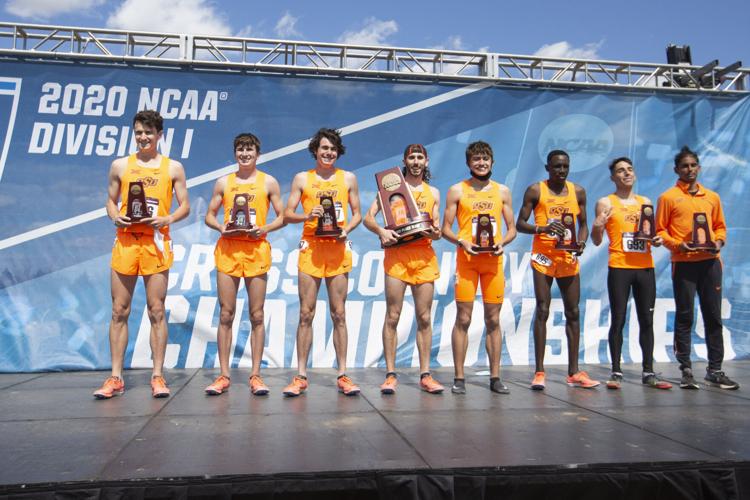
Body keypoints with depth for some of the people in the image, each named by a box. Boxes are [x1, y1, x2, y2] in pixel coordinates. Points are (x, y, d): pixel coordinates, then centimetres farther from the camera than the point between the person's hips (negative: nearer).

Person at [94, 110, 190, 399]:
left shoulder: (173, 167, 7)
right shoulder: (120, 165, 12)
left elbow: (185, 206, 6)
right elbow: (111, 201, 15)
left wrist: (167, 219, -13)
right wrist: (115, 216, -6)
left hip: (156, 243, -2)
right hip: (125, 242, 2)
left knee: (156, 312, 0)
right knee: (119, 311, 3)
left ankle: (158, 377, 6)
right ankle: (115, 378, 10)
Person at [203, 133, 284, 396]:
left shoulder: (268, 182, 7)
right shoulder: (223, 182, 11)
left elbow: (282, 216, 5)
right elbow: (209, 215, 13)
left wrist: (265, 228, -13)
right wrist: (220, 227, -8)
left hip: (256, 251, -1)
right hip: (228, 250, 2)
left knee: (257, 316, 1)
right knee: (226, 315, 2)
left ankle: (255, 375, 8)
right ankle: (224, 376, 9)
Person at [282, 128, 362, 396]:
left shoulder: (348, 178, 12)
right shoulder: (302, 179, 9)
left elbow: (357, 213, 13)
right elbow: (287, 214, 5)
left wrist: (346, 230, -7)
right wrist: (307, 216, -14)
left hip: (338, 249, 1)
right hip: (311, 247, 0)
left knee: (339, 314, 1)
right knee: (306, 314, -1)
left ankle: (343, 375, 7)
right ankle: (301, 376, 5)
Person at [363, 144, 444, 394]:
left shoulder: (433, 193, 18)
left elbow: (437, 228, 18)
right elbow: (368, 217, 1)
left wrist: (436, 233, -6)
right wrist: (381, 231, -19)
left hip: (424, 256, 3)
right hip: (397, 254, -3)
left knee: (424, 318, 3)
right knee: (392, 317, -3)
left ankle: (425, 375, 9)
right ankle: (390, 374, 4)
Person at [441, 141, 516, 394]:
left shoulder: (502, 191, 12)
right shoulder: (457, 190, 6)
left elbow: (512, 229, 13)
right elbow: (445, 228, 3)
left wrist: (502, 243, -8)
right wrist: (462, 242, -15)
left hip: (493, 260, 2)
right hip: (467, 259, -2)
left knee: (493, 320, 6)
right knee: (463, 319, -2)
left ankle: (495, 377, 14)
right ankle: (459, 378, 6)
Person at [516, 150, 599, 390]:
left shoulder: (578, 191, 10)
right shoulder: (535, 190, -1)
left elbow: (583, 224, 16)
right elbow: (520, 224, -4)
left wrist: (581, 242, -6)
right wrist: (543, 228, -22)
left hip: (569, 258, 4)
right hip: (543, 257, -4)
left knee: (573, 313, 5)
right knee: (542, 311, -6)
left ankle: (574, 372, 14)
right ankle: (539, 372, -1)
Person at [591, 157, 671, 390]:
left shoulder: (645, 202, 15)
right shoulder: (606, 203, 2)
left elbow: (652, 232, 24)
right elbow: (597, 241, 0)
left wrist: (656, 240, 2)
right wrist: (597, 227, -20)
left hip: (645, 267, 4)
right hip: (619, 268, -4)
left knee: (647, 320, 6)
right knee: (618, 320, -3)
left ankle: (648, 372, 14)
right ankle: (616, 372, 4)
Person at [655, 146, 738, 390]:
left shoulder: (712, 197, 15)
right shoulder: (668, 197, 3)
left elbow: (720, 226, 19)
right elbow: (660, 230, 0)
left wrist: (719, 241, -2)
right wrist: (677, 244, -15)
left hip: (710, 262, 4)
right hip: (683, 263, -3)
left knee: (713, 316, 6)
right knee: (684, 317, 0)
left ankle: (715, 370, 15)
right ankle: (686, 370, 8)